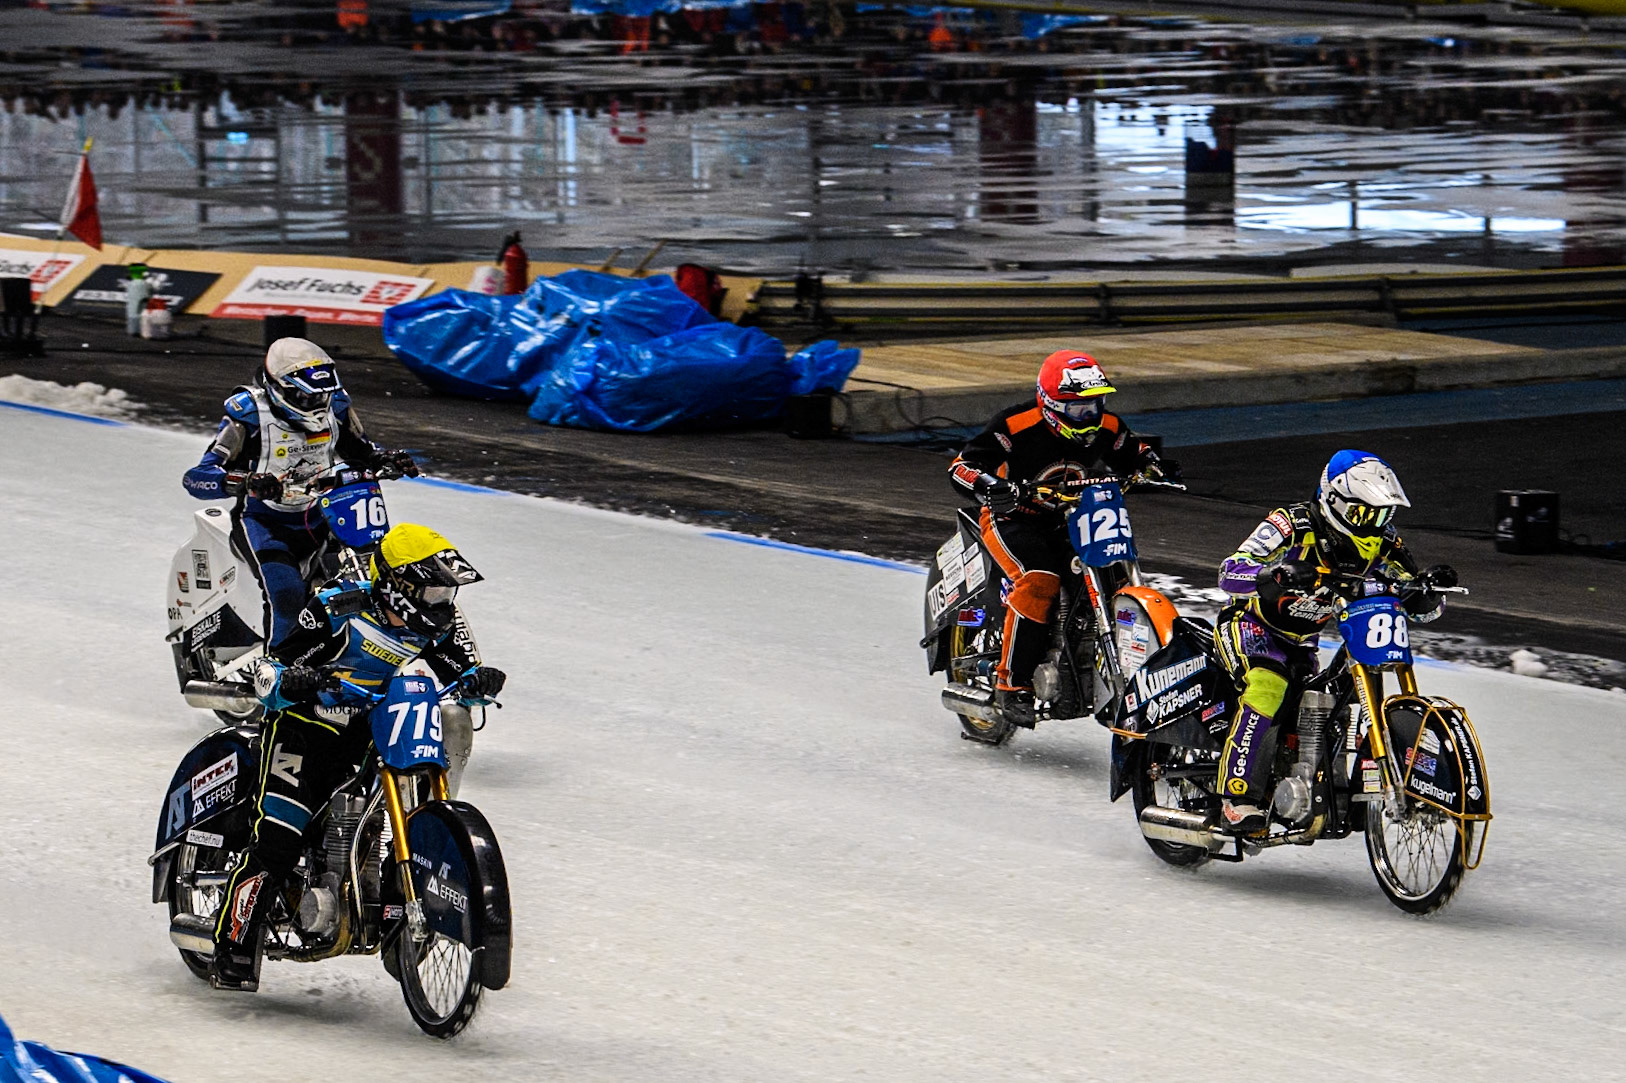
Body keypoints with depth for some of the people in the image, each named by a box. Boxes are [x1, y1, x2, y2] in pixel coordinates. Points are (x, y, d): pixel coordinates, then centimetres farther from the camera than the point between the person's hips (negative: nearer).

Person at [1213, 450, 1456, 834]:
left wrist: (1432, 588, -22)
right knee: (1267, 686, -33)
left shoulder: (1381, 546, -4)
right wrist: (1276, 575, -50)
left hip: (1300, 644, 7)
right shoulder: (1293, 525, -21)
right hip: (1249, 625, -7)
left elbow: (1420, 609, 1)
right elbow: (1230, 573, -31)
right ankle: (1237, 798, -35)